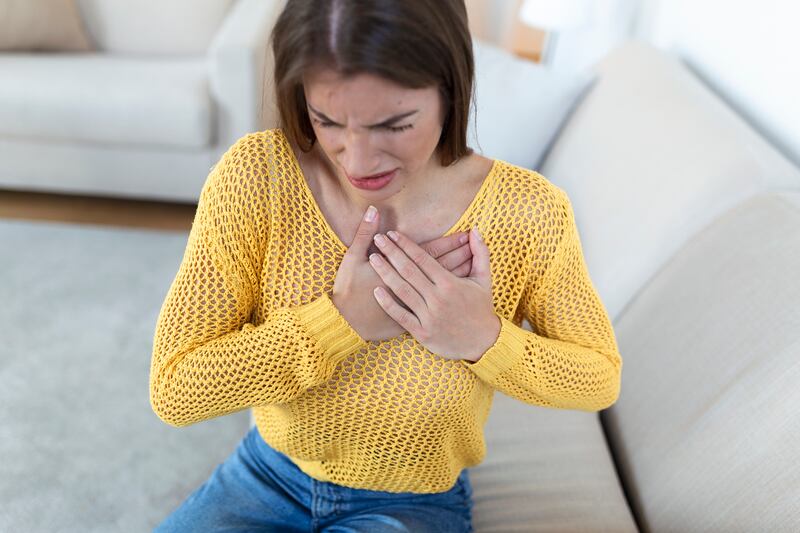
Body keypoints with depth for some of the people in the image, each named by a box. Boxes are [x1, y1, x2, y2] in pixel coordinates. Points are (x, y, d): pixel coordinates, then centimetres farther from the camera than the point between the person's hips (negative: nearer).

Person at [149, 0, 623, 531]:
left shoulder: (527, 213, -21)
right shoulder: (257, 174, -21)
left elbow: (601, 378, -6)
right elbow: (173, 389, -20)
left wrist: (485, 337, -25)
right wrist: (344, 318, -29)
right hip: (268, 479, 2)